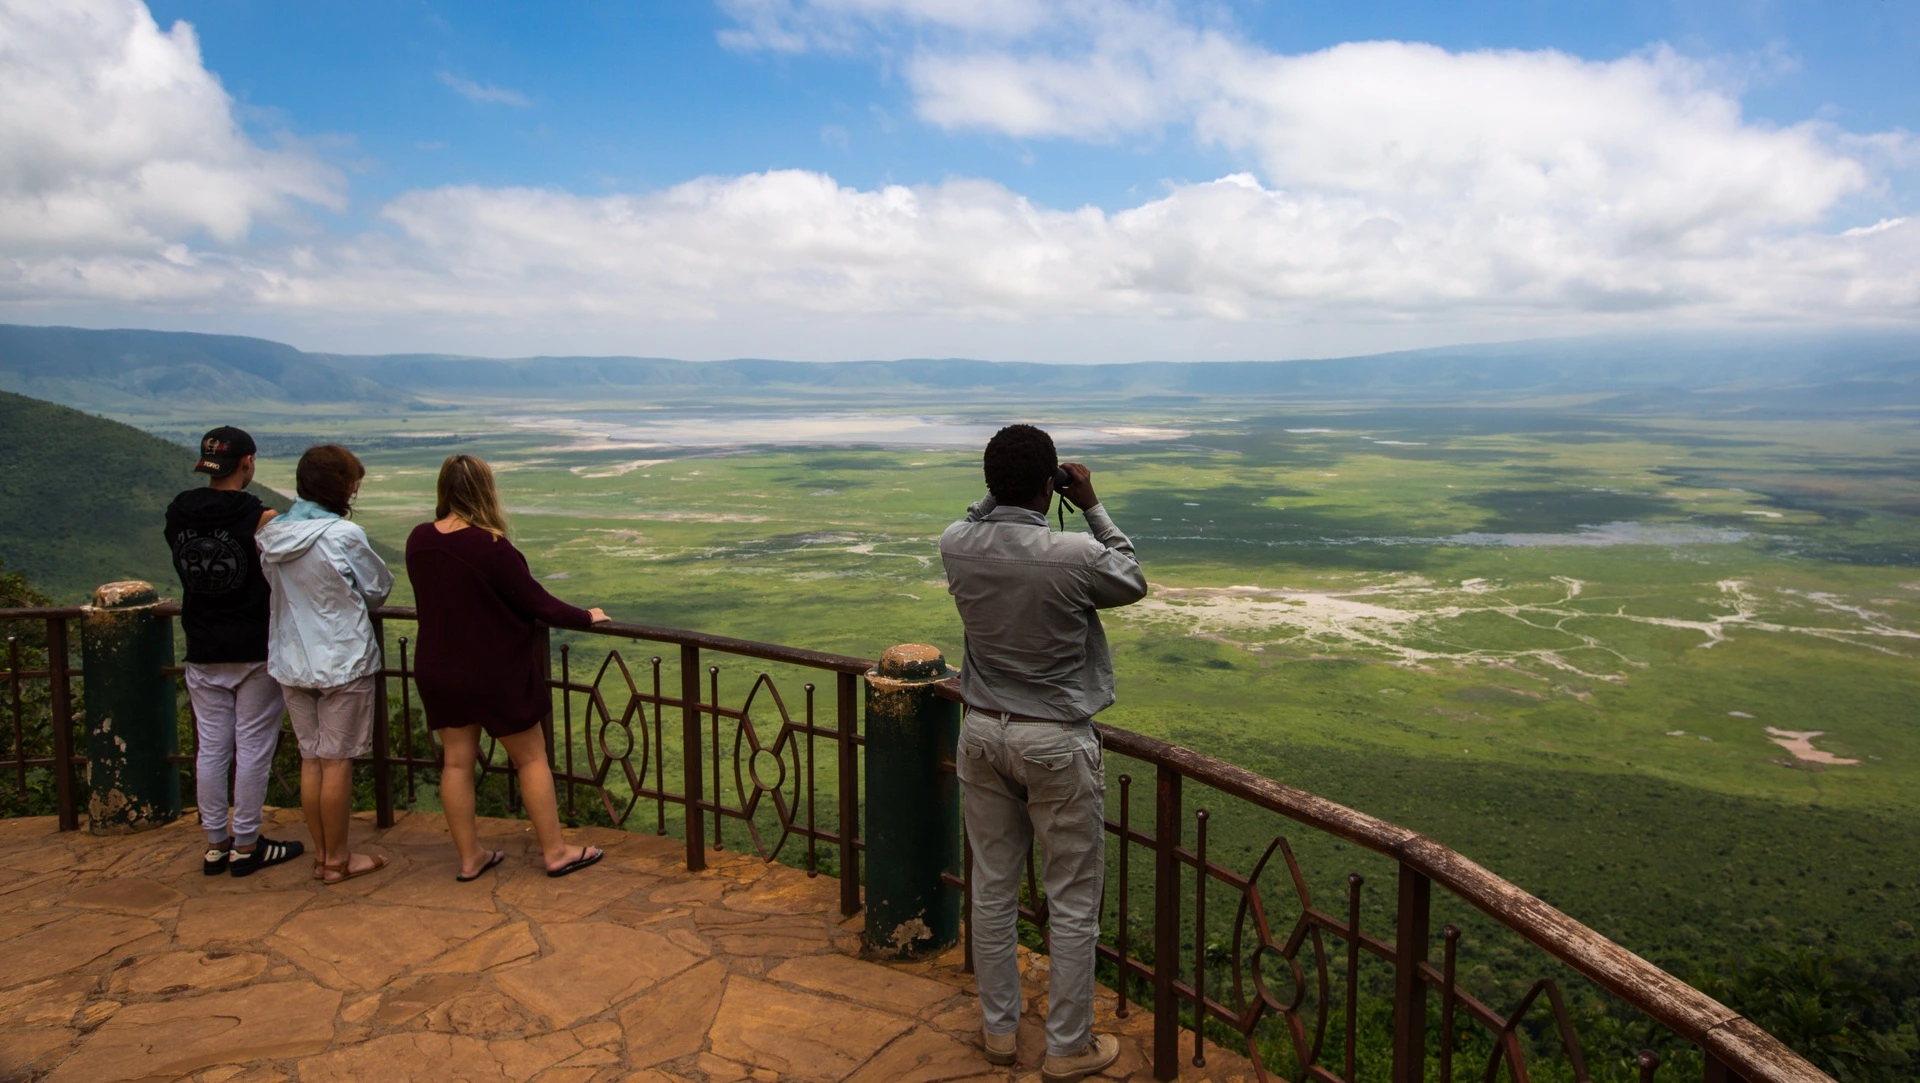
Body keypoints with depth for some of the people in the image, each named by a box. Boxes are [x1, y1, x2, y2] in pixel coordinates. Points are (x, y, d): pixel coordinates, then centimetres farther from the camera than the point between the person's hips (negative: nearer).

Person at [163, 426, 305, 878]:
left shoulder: (178, 514, 0)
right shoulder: (261, 518, -16)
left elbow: (187, 572, 11)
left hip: (202, 653, 5)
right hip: (255, 651, -5)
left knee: (210, 748, 11)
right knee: (253, 747, 5)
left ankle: (215, 845, 20)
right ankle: (246, 846, 13)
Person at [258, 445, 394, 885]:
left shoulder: (273, 534, 1)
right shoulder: (343, 534, -18)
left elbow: (277, 591, 12)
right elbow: (378, 588, -5)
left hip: (292, 662, 6)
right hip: (342, 661, -6)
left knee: (310, 759, 14)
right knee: (337, 761, 4)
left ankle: (321, 854, 24)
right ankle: (337, 859, 14)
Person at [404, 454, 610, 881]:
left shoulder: (418, 541, -4)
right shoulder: (489, 547, -24)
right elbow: (538, 604, -17)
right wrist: (585, 617, -1)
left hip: (438, 670, 6)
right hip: (494, 673, -6)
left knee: (456, 761, 14)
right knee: (531, 758, 8)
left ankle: (470, 857, 24)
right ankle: (555, 852, 17)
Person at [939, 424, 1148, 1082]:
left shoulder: (955, 547, -8)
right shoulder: (1076, 555, -22)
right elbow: (1133, 584, 1)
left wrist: (1003, 491, 7)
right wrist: (1091, 507, 3)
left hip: (983, 732, 5)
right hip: (1056, 743, -5)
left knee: (992, 888, 17)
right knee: (1073, 903, 10)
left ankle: (999, 1028, 33)